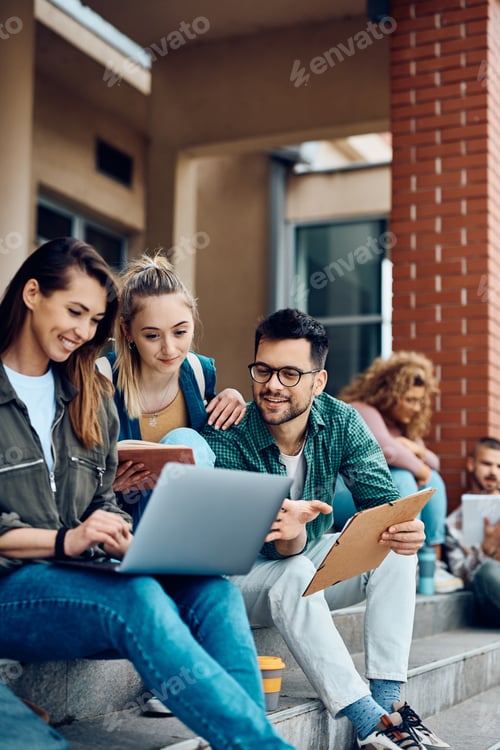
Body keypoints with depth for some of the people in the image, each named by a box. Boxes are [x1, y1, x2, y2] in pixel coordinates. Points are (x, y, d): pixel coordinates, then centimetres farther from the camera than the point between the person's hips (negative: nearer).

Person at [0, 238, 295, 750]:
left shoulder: (91, 396, 17)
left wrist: (117, 536, -3)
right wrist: (64, 540, -19)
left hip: (78, 574, 6)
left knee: (214, 593, -23)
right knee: (137, 597, -35)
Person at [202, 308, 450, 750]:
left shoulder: (341, 423, -10)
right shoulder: (228, 439, -24)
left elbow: (384, 499, -17)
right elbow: (281, 551, -28)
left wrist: (405, 528, -42)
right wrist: (290, 534, -53)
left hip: (309, 565, 5)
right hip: (242, 576, -5)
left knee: (395, 551, -17)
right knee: (295, 574, -35)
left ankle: (387, 700, -19)